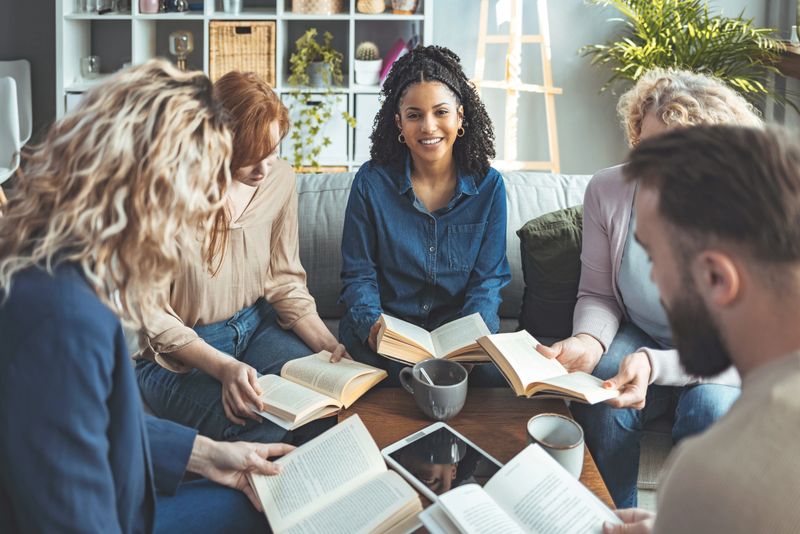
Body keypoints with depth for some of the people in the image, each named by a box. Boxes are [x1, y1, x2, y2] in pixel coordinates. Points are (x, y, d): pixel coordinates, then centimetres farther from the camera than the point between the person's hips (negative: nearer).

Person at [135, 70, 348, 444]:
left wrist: (328, 343, -10)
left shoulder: (280, 179, -4)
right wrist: (223, 367, -28)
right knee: (265, 427, -30)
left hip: (255, 326, 5)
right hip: (177, 355, -5)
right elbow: (152, 315, -17)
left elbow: (284, 280, 4)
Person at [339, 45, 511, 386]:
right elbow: (358, 274, 0)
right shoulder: (371, 182, -3)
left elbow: (488, 277, 2)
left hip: (460, 323, 2)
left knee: (494, 371, -30)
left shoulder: (488, 186, 0)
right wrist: (372, 324, -22)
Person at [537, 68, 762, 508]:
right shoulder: (608, 190, -14)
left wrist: (653, 365, -39)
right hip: (640, 338, 2)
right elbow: (598, 295, -4)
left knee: (711, 407, -33)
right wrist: (589, 342, -27)